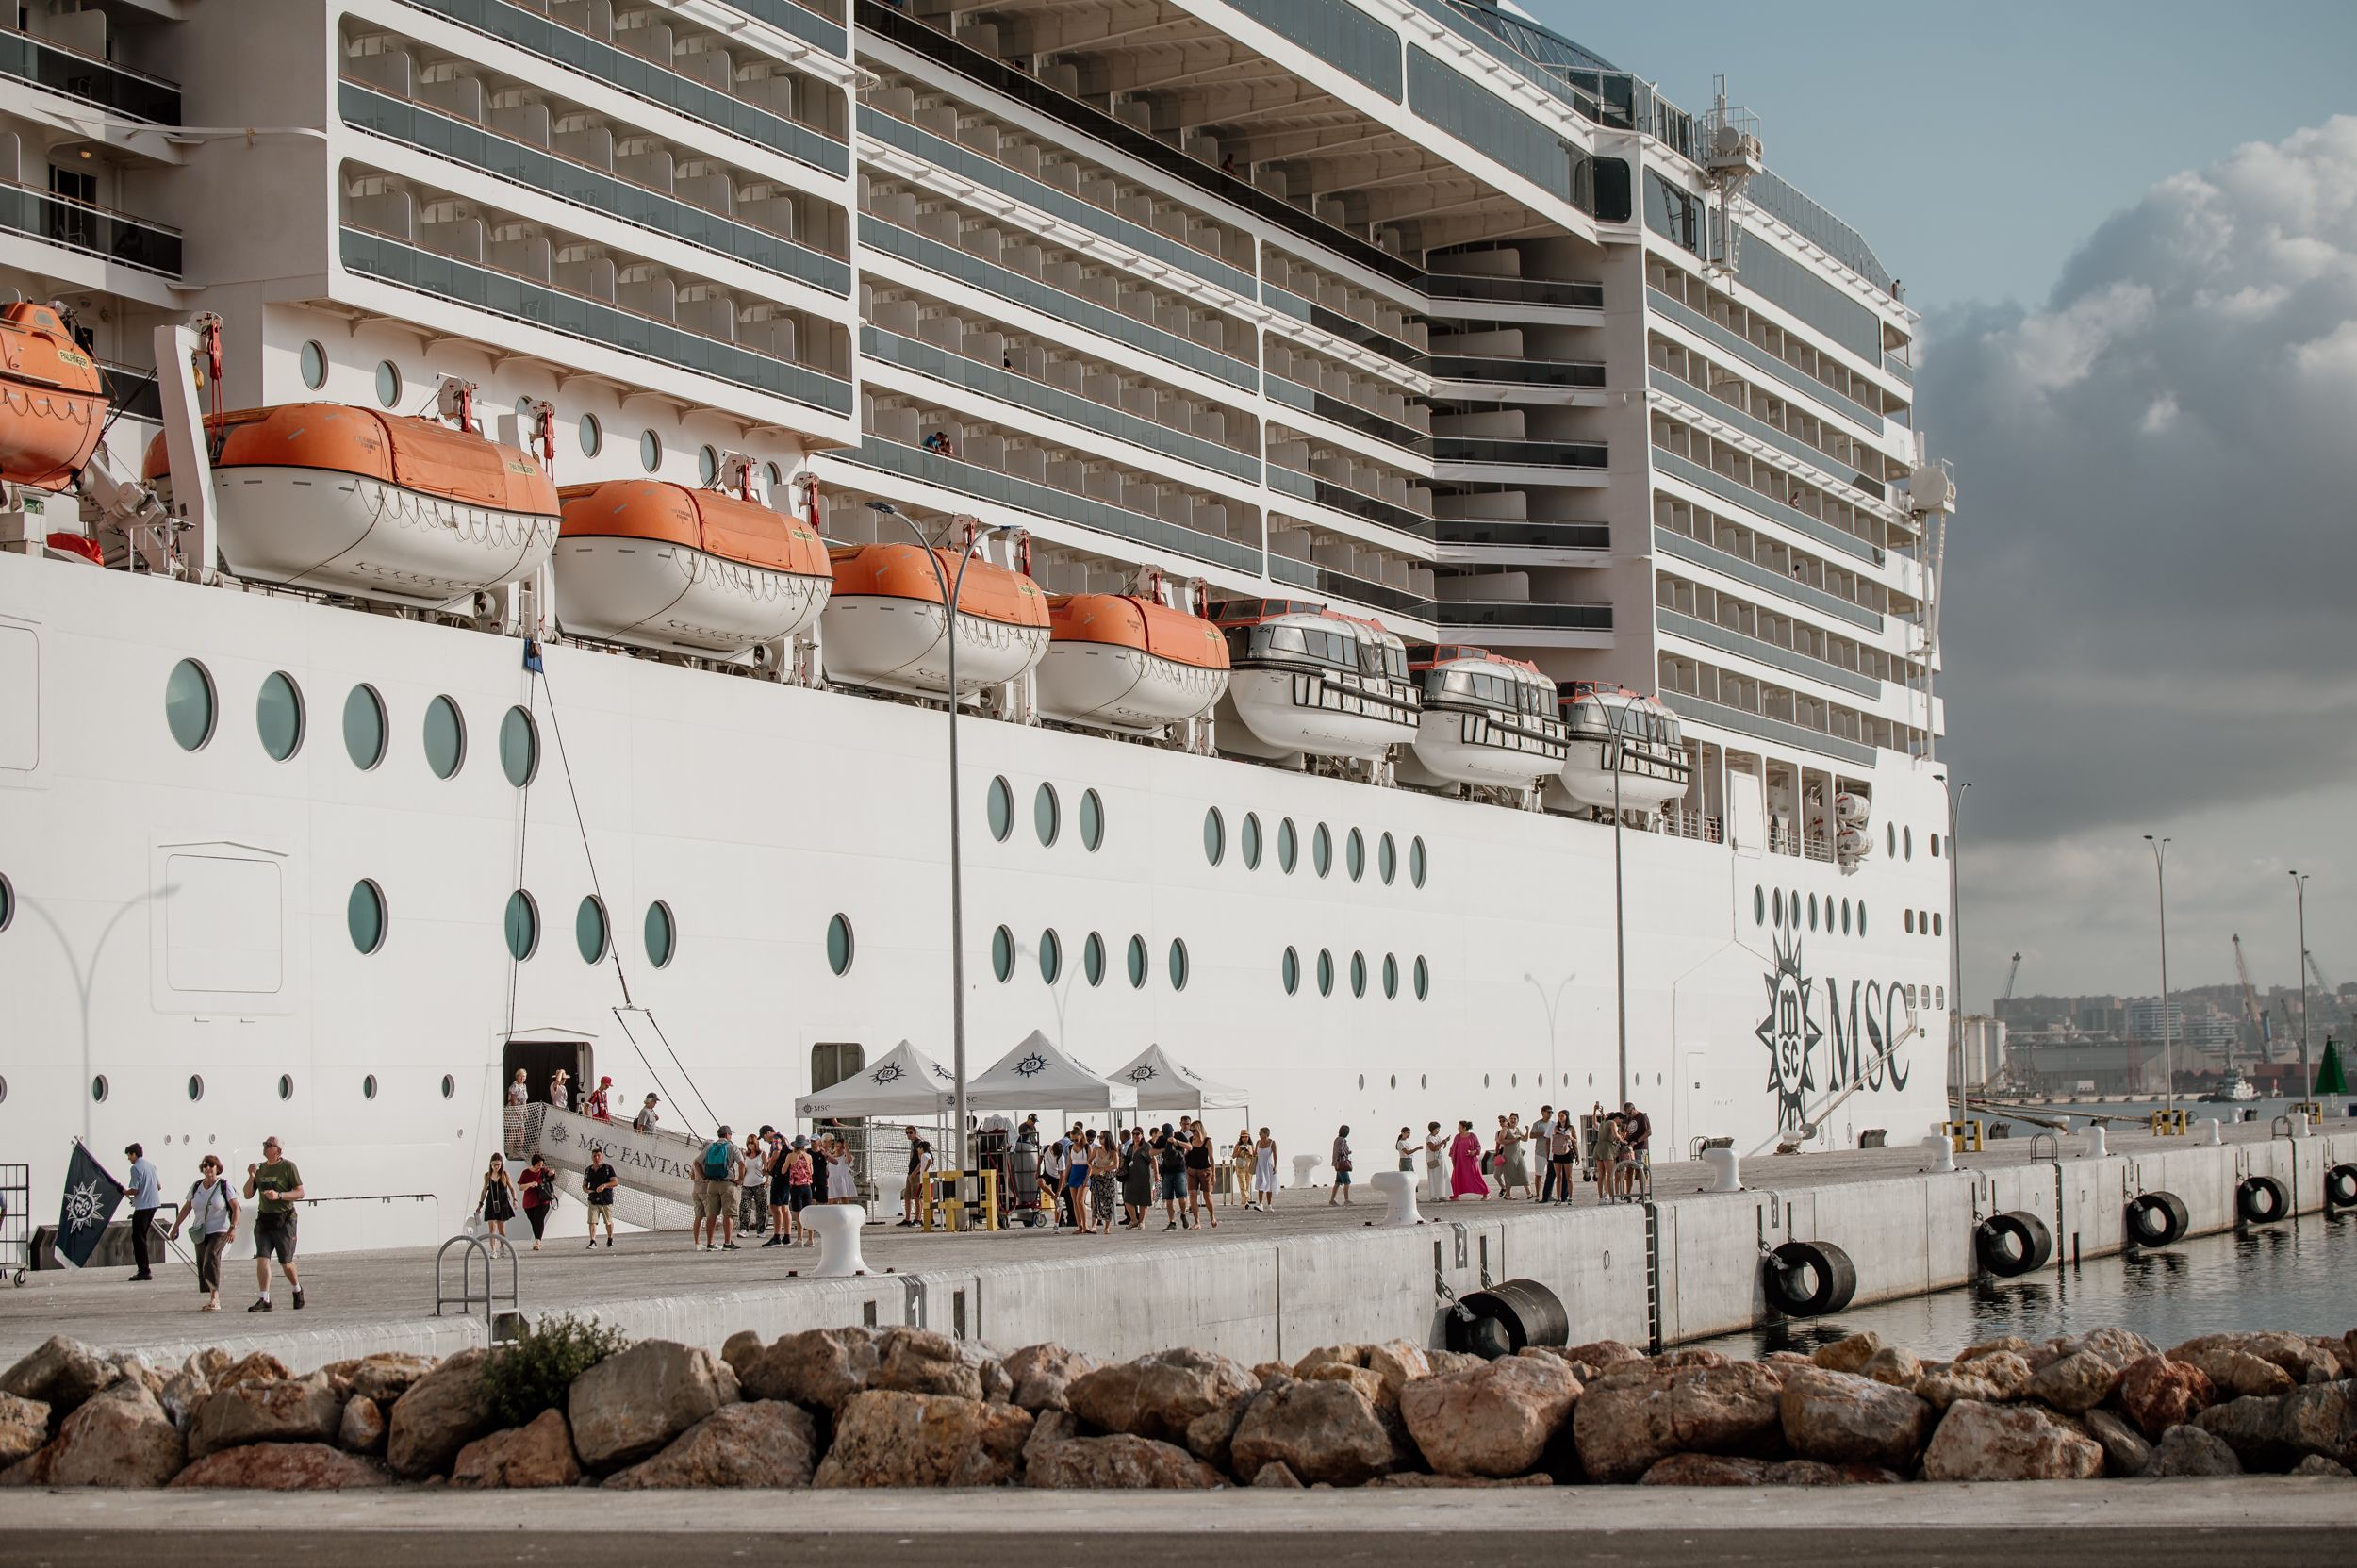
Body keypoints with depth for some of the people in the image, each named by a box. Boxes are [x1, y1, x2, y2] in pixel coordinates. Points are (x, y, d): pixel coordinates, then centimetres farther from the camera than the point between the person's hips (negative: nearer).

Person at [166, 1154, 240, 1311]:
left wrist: (233, 1228, -18)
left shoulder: (224, 1185, -4)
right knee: (201, 1264, 4)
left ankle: (214, 1297, -27)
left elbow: (235, 1208, -7)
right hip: (201, 1232, 6)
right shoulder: (196, 1186, 9)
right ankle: (212, 1302, 13)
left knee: (211, 1258, -24)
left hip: (220, 1230, -5)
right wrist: (176, 1227, 15)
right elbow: (186, 1208, 16)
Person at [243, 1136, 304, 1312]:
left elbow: (300, 1193, -7)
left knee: (286, 1263, 3)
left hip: (284, 1220, -4)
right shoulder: (260, 1168, 11)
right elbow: (248, 1194, 12)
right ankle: (265, 1300, -9)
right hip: (264, 1219, 4)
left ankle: (297, 1290, 30)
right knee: (262, 1259, -9)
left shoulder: (288, 1166, -4)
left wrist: (279, 1195, -21)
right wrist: (251, 1177, -5)